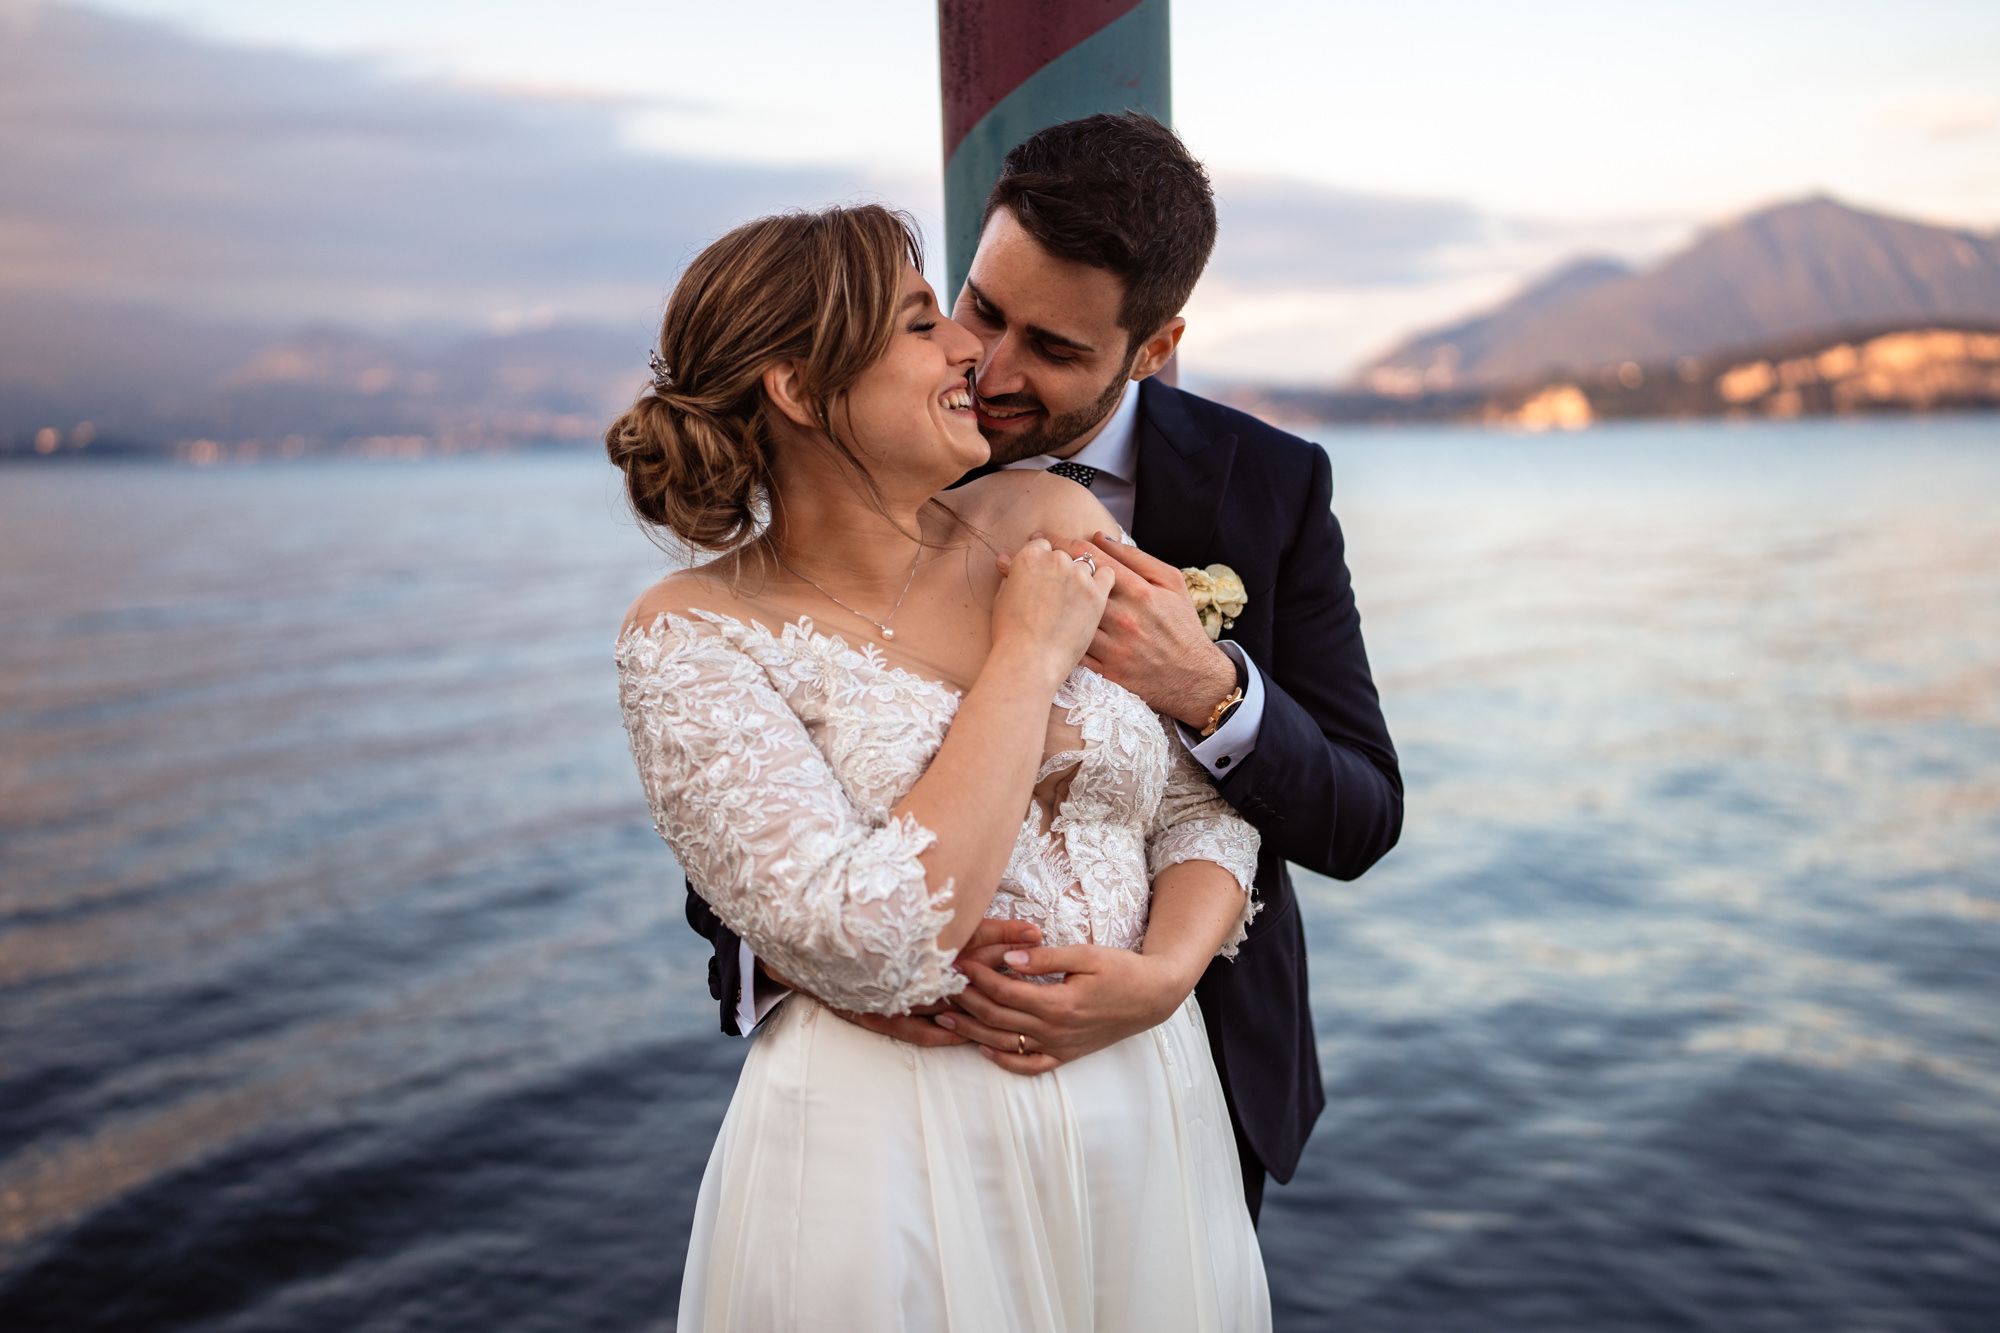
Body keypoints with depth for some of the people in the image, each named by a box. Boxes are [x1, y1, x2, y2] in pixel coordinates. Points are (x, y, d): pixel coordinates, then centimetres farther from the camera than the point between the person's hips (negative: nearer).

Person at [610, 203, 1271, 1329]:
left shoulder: (1050, 520, -1)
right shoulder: (694, 635, -13)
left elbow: (1206, 804, 4)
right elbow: (864, 944, -23)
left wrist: (1162, 975, -15)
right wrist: (1029, 657, -18)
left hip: (1150, 1104, 5)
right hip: (893, 1172, -4)